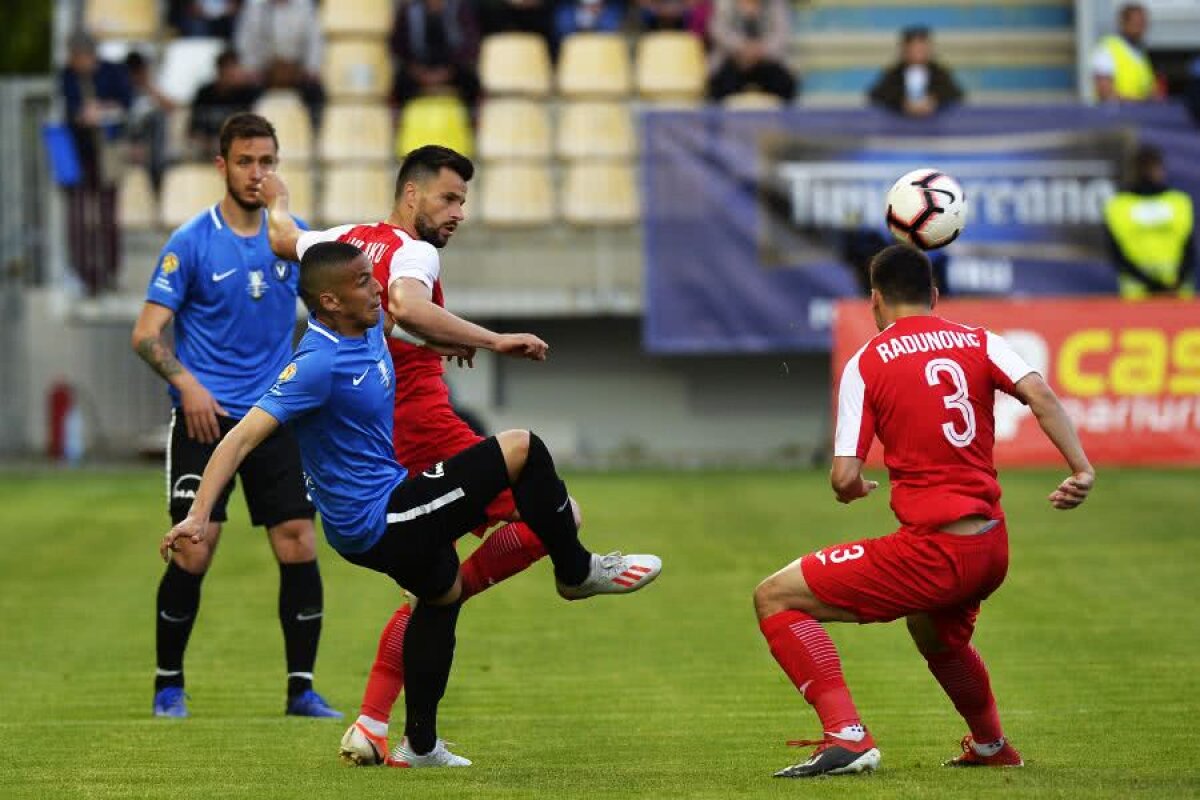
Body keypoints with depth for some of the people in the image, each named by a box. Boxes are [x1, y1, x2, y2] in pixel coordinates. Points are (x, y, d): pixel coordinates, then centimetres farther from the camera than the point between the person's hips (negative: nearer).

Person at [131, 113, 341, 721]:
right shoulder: (191, 243, -5)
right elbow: (147, 334, -7)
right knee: (193, 554, -9)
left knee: (300, 550, -5)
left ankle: (302, 689, 5)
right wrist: (187, 384, -22)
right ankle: (168, 686, 8)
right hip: (206, 416, -3)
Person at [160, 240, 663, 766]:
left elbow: (411, 313, 24)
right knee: (522, 451, -9)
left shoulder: (368, 328, 0)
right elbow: (244, 436, -30)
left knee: (443, 591, 33)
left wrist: (493, 341, 29)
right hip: (376, 522, -10)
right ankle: (577, 572, 12)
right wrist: (198, 517, -38)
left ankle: (419, 746, 40)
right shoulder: (319, 364, -27)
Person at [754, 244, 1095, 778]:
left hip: (932, 554, -7)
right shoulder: (978, 343, 10)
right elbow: (1040, 395, -9)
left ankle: (846, 736, -14)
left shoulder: (866, 363, -2)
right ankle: (990, 746, 58)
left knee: (775, 598, 0)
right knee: (935, 633, 40)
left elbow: (844, 478, -7)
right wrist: (1082, 470, -15)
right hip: (992, 550, 7)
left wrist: (854, 491, 16)